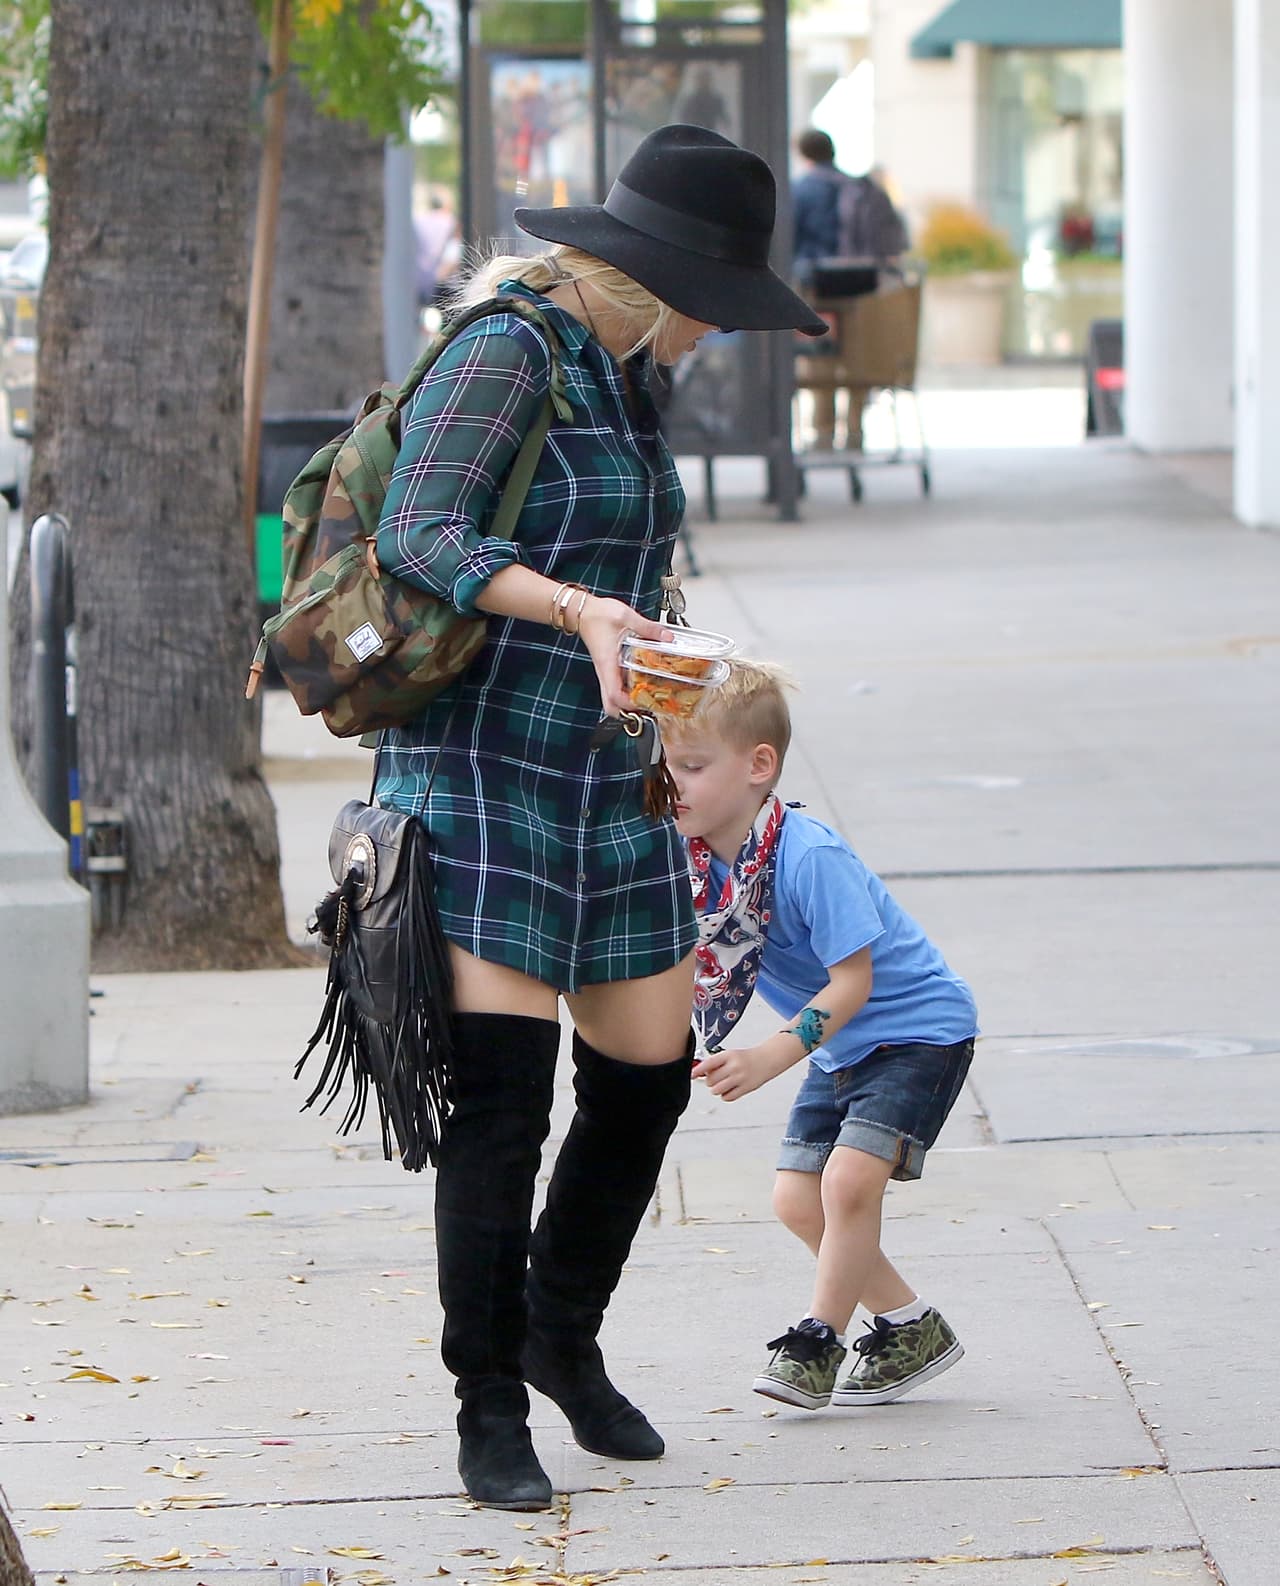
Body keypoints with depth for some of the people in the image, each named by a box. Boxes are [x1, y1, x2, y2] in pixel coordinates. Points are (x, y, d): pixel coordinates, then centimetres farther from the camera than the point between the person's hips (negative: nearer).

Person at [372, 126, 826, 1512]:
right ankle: (489, 1407, 0)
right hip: (482, 769, -8)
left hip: (606, 779, 8)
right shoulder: (508, 356, -13)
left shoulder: (621, 378, 14)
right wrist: (580, 610, -37)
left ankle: (564, 1338, 28)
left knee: (648, 1076, 7)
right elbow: (417, 538, -26)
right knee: (500, 1095, -10)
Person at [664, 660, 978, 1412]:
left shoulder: (810, 858, -31)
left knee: (848, 1178, -20)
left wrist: (769, 1060, -36)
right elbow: (704, 968, 3)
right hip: (842, 1044, 9)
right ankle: (913, 1328, 19)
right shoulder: (698, 856, -8)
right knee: (797, 1197, 5)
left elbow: (852, 983, -29)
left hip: (919, 1027, -9)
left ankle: (819, 1343, -4)